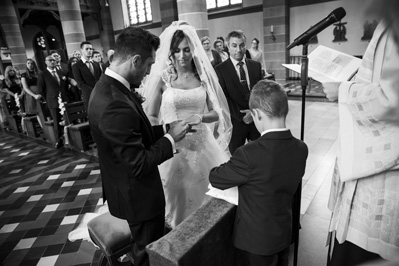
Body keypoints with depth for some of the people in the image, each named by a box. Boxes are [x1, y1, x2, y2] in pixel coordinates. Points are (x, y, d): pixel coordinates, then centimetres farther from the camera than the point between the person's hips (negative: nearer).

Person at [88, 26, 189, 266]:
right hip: (137, 193, -9)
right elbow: (139, 164, -28)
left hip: (130, 188, 9)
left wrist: (165, 129, -2)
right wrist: (170, 138, -16)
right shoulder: (115, 104, -33)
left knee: (147, 246, 31)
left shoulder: (108, 86, -1)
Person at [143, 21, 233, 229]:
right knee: (178, 198, 7)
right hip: (174, 146, -2)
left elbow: (216, 112, 3)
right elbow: (150, 117, -3)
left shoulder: (203, 75, 2)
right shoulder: (162, 78, -5)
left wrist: (201, 118, -18)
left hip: (202, 144, 2)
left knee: (208, 193, 12)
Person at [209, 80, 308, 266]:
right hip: (285, 233, 5)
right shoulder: (301, 149, -13)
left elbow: (215, 180, -19)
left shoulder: (249, 154, -34)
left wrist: (229, 165, 2)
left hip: (258, 239, -5)